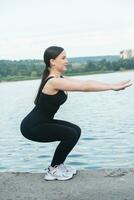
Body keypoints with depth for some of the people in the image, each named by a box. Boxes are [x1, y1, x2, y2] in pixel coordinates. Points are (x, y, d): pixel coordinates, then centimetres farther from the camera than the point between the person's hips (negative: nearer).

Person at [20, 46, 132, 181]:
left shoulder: (60, 78, 5)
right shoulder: (53, 81, -25)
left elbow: (85, 83, 2)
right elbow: (85, 87, -29)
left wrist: (112, 85, -4)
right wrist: (113, 87, -23)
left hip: (42, 122, 10)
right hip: (32, 126, -10)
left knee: (76, 130, 10)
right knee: (70, 135, -15)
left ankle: (57, 165, 20)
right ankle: (52, 170, 2)